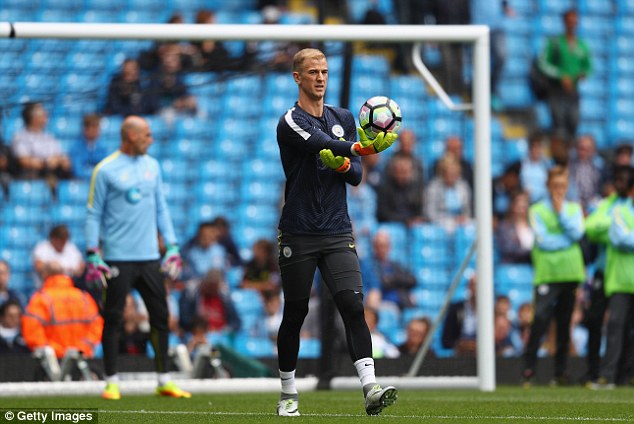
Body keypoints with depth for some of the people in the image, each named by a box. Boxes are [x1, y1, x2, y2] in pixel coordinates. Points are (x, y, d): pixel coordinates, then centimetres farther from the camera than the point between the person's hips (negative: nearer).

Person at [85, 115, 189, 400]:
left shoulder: (152, 166, 12)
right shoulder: (105, 170, -5)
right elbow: (94, 214, -3)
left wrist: (172, 247, 11)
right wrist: (93, 255, -8)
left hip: (149, 256, 5)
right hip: (118, 258, -5)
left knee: (160, 317, 4)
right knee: (113, 319, -2)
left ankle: (164, 381, 11)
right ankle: (112, 382, 4)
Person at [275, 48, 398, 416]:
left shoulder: (344, 119, 13)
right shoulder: (291, 122, -6)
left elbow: (356, 175, 14)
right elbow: (322, 144, -27)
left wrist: (342, 165, -10)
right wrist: (362, 148, -44)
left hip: (338, 233, 3)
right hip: (298, 235, -3)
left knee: (353, 306, -12)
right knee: (295, 314, 4)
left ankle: (370, 389, -21)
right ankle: (289, 395, 18)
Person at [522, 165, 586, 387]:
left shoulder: (574, 209, 14)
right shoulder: (537, 210, 4)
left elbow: (577, 233, -4)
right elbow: (542, 240, -7)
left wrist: (561, 212, -4)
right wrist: (567, 239, -4)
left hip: (570, 273, 4)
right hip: (546, 274, -4)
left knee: (564, 323, 7)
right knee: (540, 319, -16)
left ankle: (561, 371, 13)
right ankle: (528, 370, -13)